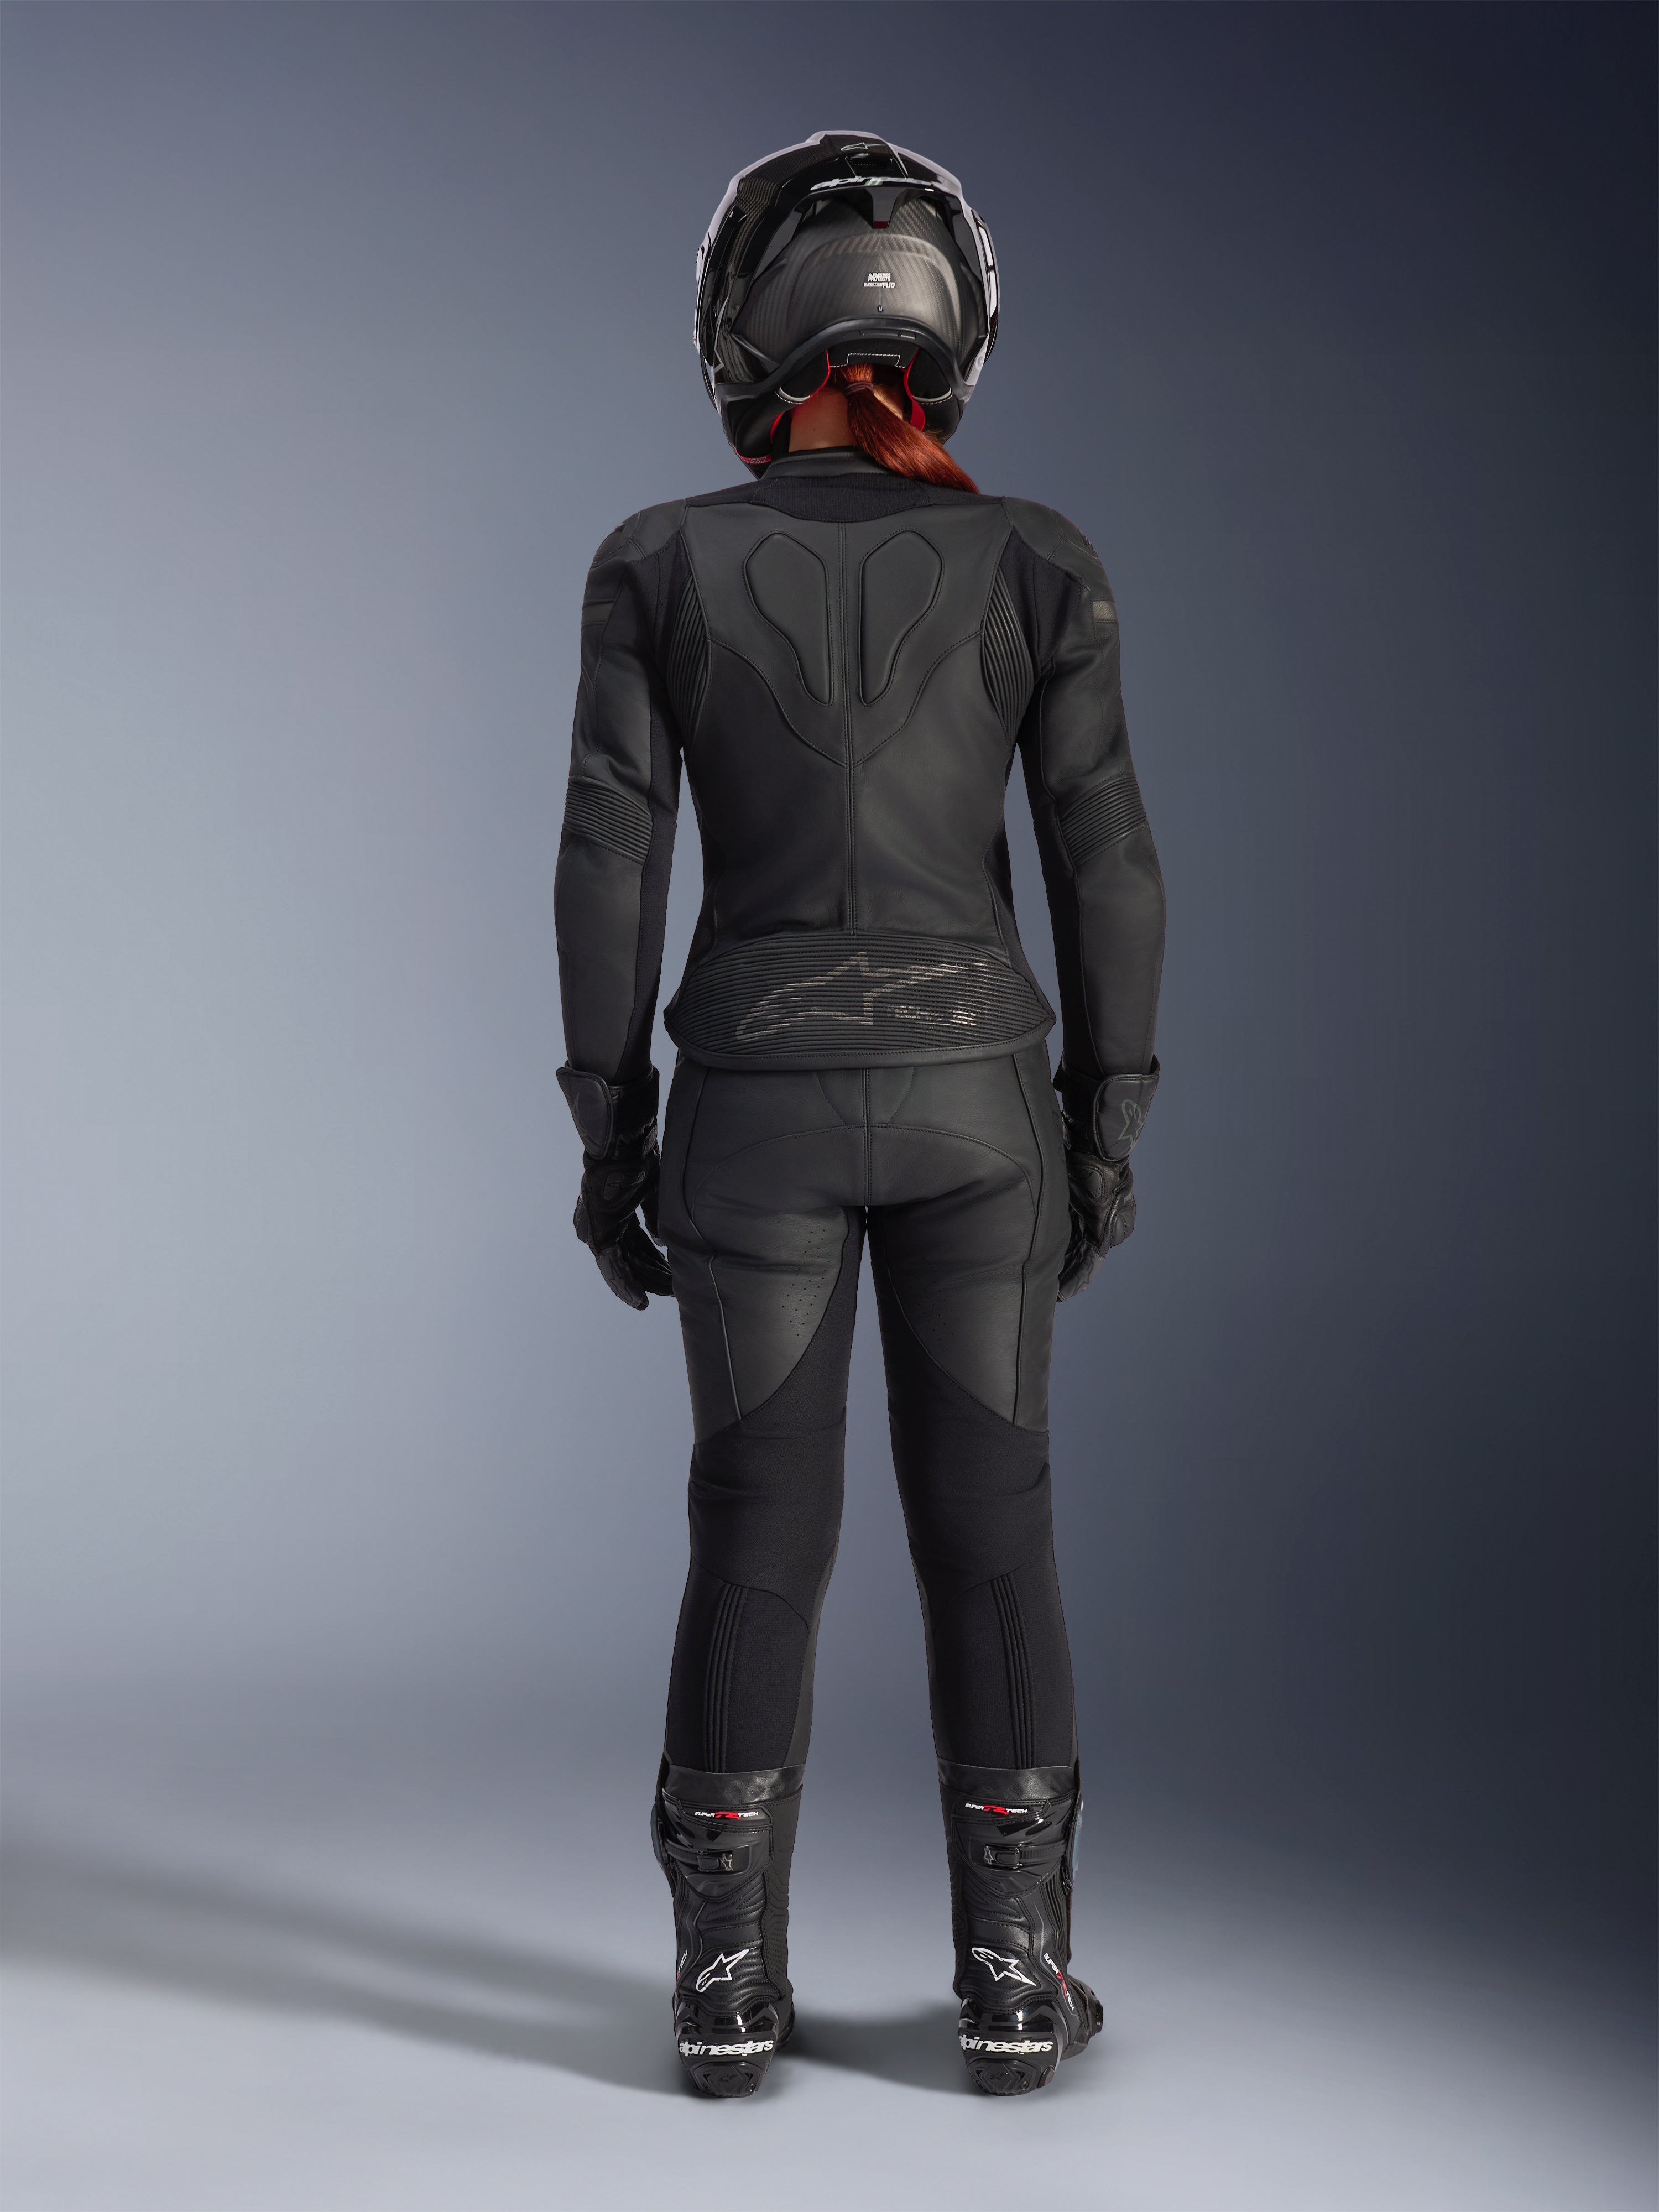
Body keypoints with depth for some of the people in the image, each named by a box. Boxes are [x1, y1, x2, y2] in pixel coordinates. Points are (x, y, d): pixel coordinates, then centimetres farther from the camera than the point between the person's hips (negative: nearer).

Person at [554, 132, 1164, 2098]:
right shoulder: (1037, 565, -1)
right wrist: (1112, 1124, 6)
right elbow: (1104, 863, -1)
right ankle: (1013, 1979, 13)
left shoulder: (659, 563, -2)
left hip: (761, 1097, 0)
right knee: (986, 1529, 9)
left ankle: (727, 1980, 13)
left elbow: (611, 862, -4)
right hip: (969, 1090, 0)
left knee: (758, 1538, 9)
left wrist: (606, 1131, 3)